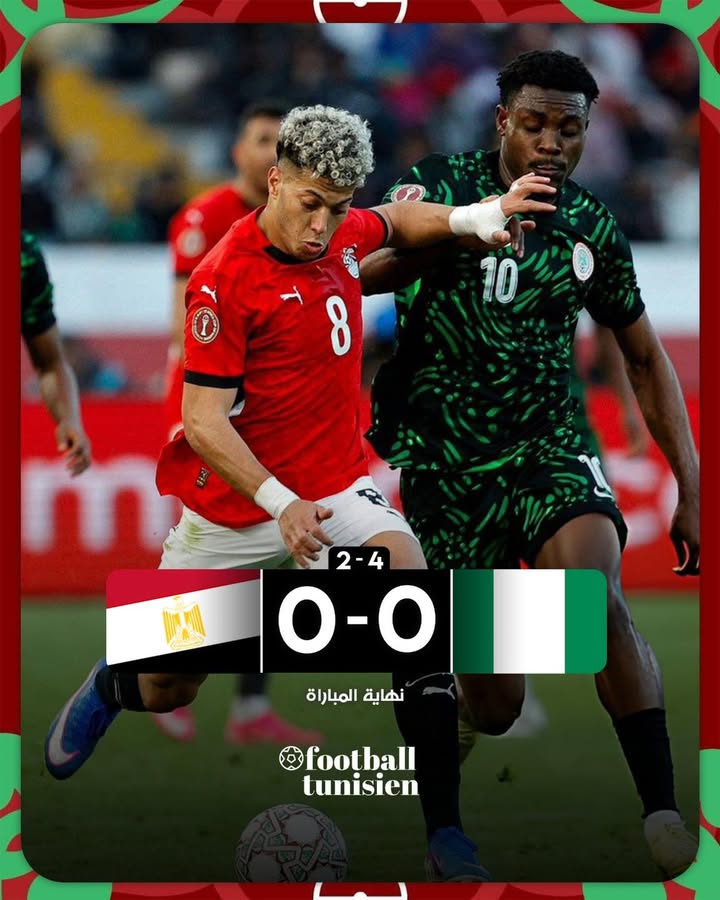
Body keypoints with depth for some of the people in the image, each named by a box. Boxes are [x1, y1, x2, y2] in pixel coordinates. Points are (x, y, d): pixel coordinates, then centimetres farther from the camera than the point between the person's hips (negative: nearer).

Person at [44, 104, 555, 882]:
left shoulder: (345, 234, -1)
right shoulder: (225, 279, -20)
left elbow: (397, 223, 24)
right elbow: (203, 420, -21)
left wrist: (474, 219, 6)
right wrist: (280, 504, -31)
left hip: (335, 486, 3)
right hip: (234, 499, -3)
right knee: (167, 691, 10)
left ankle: (445, 831, -28)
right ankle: (110, 687, 53)